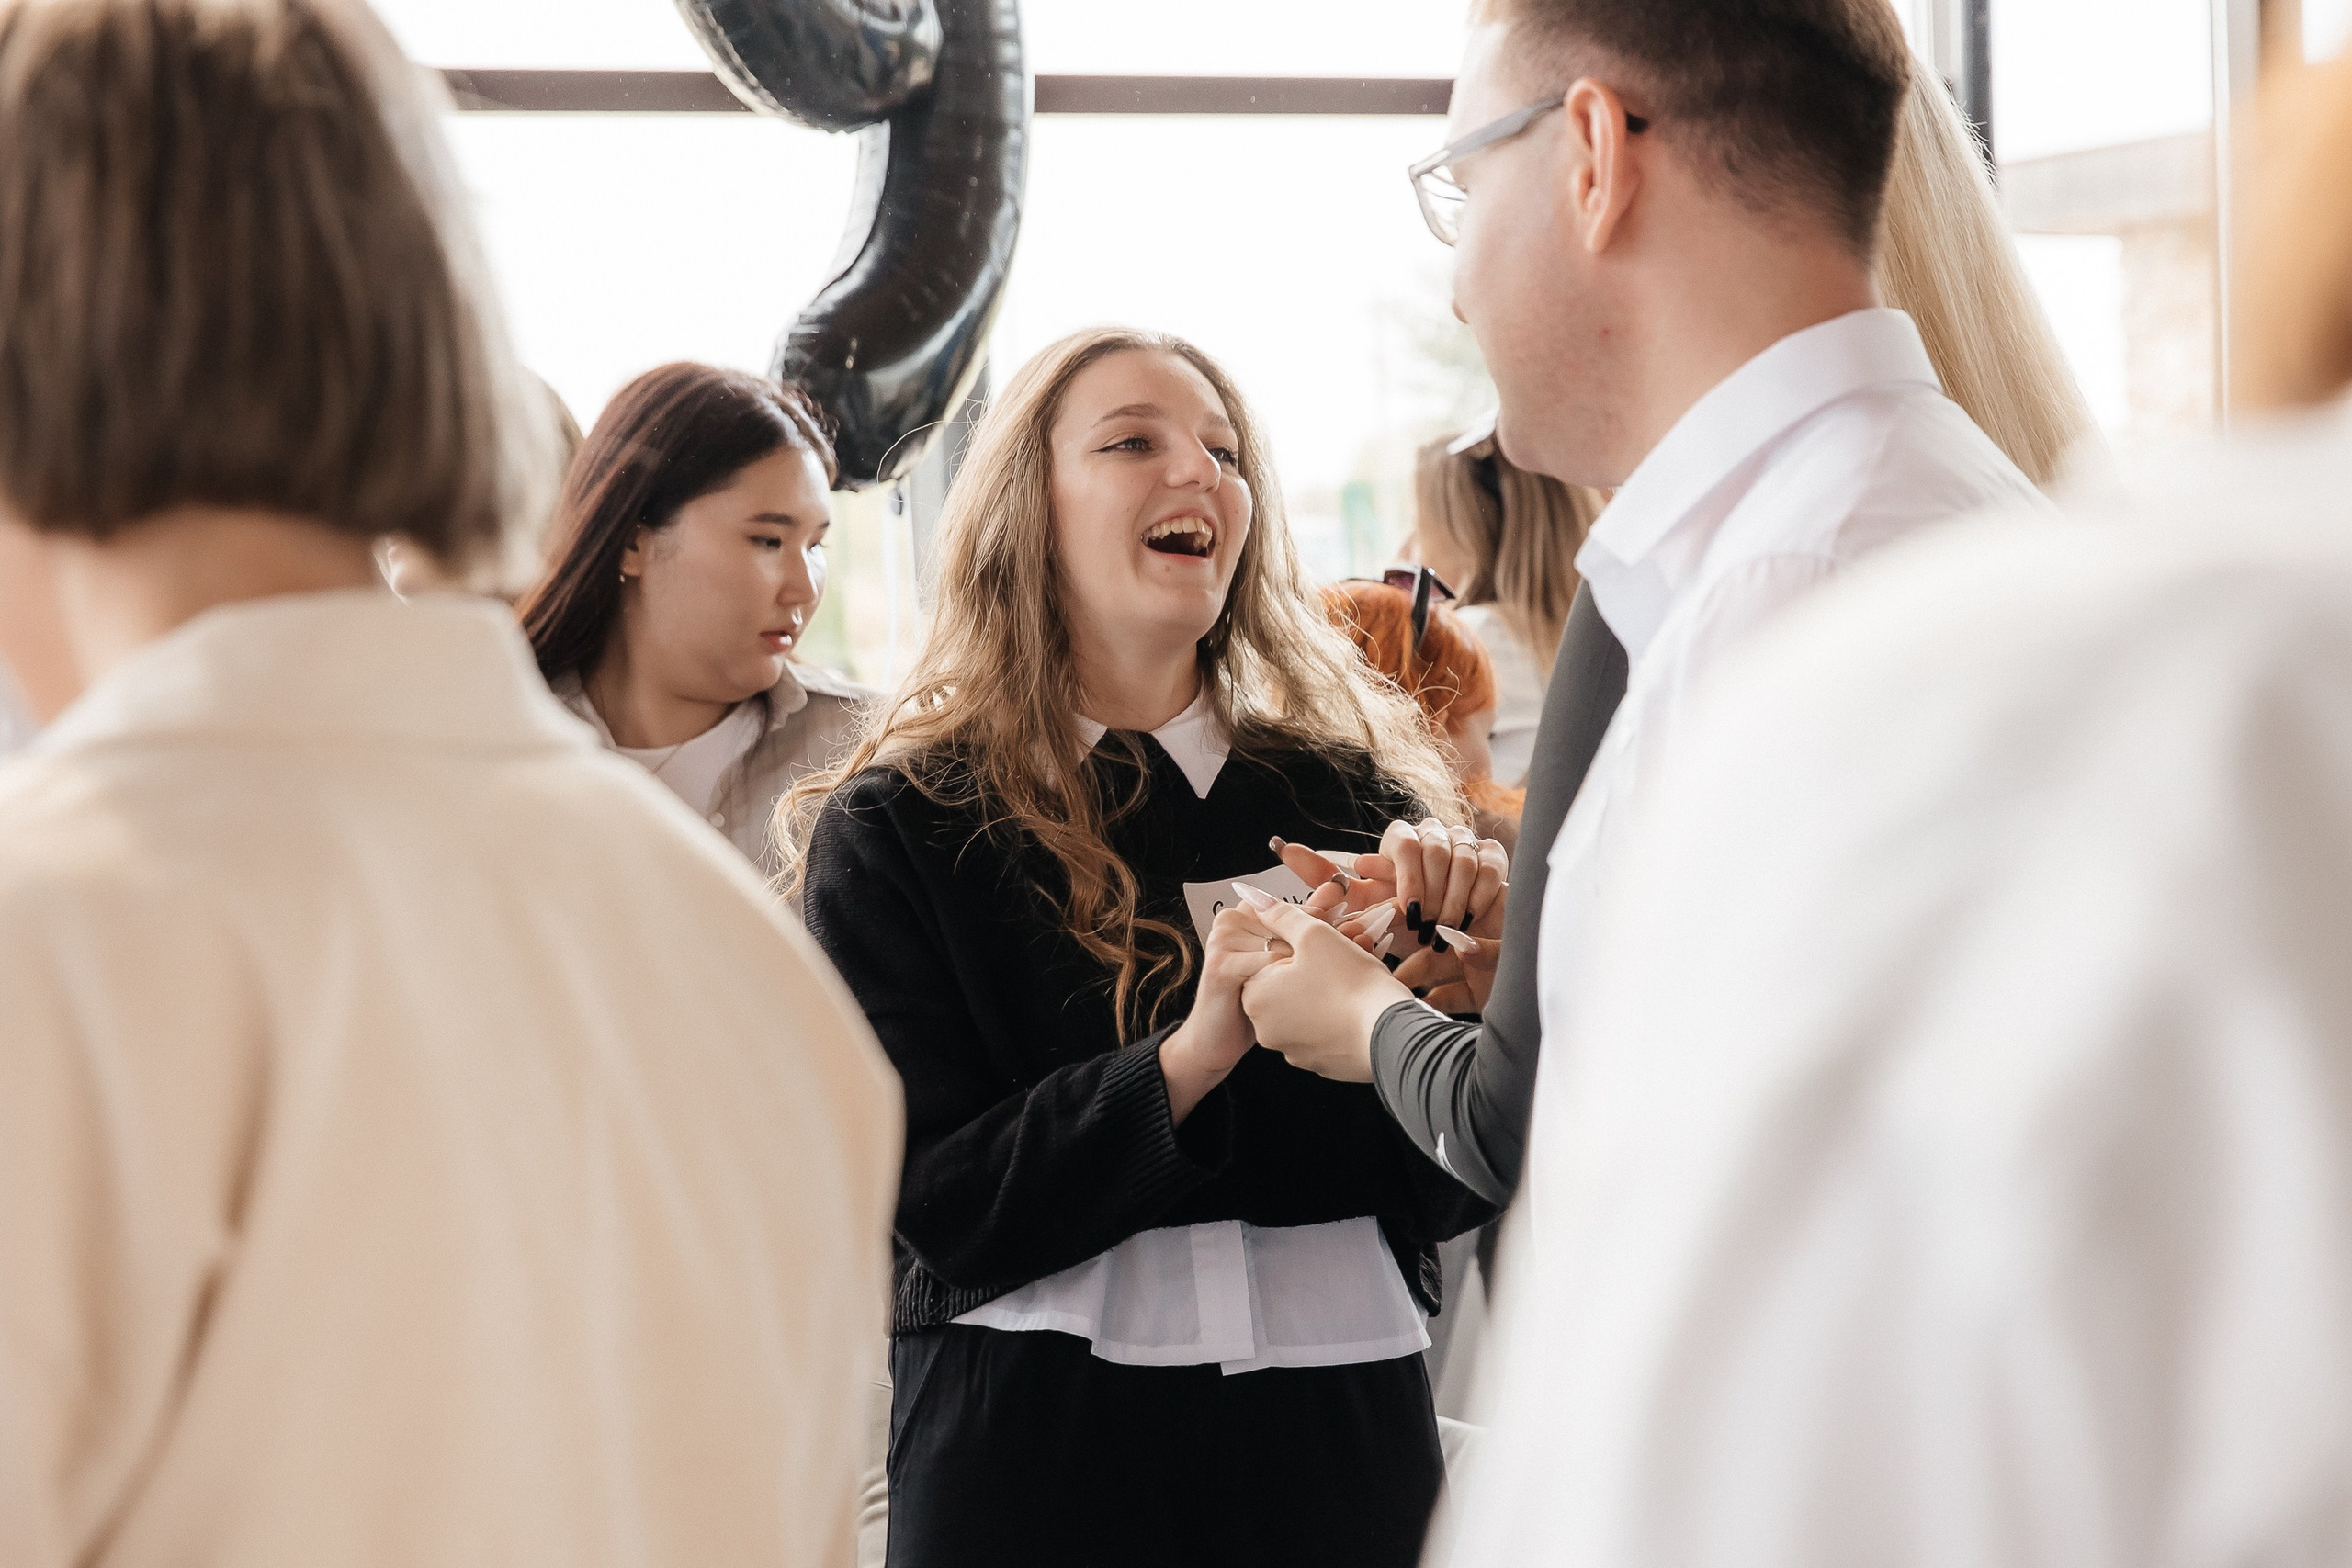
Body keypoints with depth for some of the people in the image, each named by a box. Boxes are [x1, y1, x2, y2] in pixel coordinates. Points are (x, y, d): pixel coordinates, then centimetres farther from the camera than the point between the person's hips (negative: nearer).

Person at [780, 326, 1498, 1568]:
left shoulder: (1355, 797, 4)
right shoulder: (896, 827, -2)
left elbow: (1457, 1189, 1)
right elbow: (940, 1207, -11)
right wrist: (1190, 1055, -23)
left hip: (1342, 1427, 3)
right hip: (1038, 1451, -2)